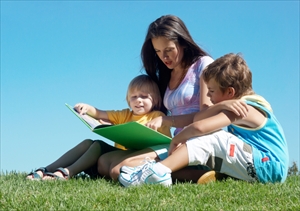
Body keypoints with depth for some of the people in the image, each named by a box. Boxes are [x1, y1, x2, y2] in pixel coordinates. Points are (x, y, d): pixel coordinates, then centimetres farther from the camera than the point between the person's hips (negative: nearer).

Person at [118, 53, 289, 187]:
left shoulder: (244, 110, -13)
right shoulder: (235, 105, 15)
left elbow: (199, 127, -25)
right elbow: (197, 118, 8)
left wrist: (176, 139, -10)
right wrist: (221, 106, -6)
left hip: (268, 166, -10)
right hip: (260, 165, 10)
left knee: (208, 139, -19)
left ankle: (159, 171, -28)